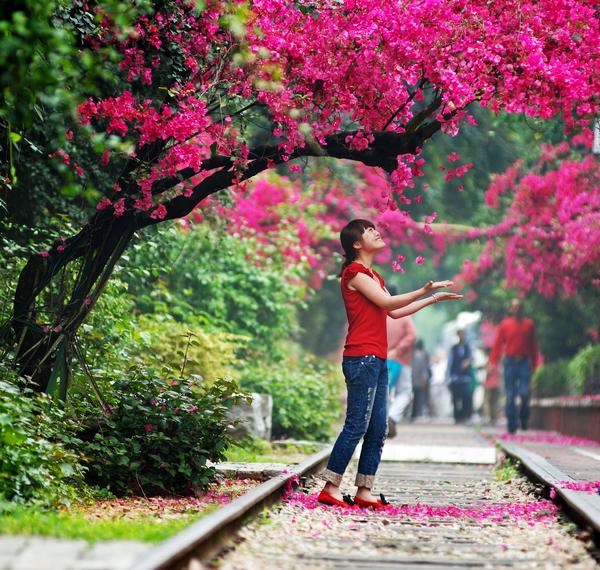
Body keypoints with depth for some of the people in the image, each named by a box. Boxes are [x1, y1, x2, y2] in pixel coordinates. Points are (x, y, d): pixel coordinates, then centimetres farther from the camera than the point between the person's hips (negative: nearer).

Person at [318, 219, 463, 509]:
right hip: (362, 357, -10)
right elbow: (387, 302, -14)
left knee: (378, 429, 6)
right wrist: (425, 290, -20)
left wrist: (434, 299, 23)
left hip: (377, 360, 10)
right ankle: (331, 489, -9)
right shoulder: (355, 272, -6)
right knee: (356, 425, -11)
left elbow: (394, 312, 24)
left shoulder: (372, 276, 23)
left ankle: (364, 491, 7)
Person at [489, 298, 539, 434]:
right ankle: (511, 426, 8)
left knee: (525, 393, -11)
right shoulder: (505, 325, 5)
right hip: (510, 362, 0)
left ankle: (524, 418, 15)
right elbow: (498, 344, 4)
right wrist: (493, 362, -4)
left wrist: (534, 363, 5)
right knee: (510, 396, 0)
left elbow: (533, 345, 10)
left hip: (525, 362, 0)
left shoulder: (529, 324, 7)